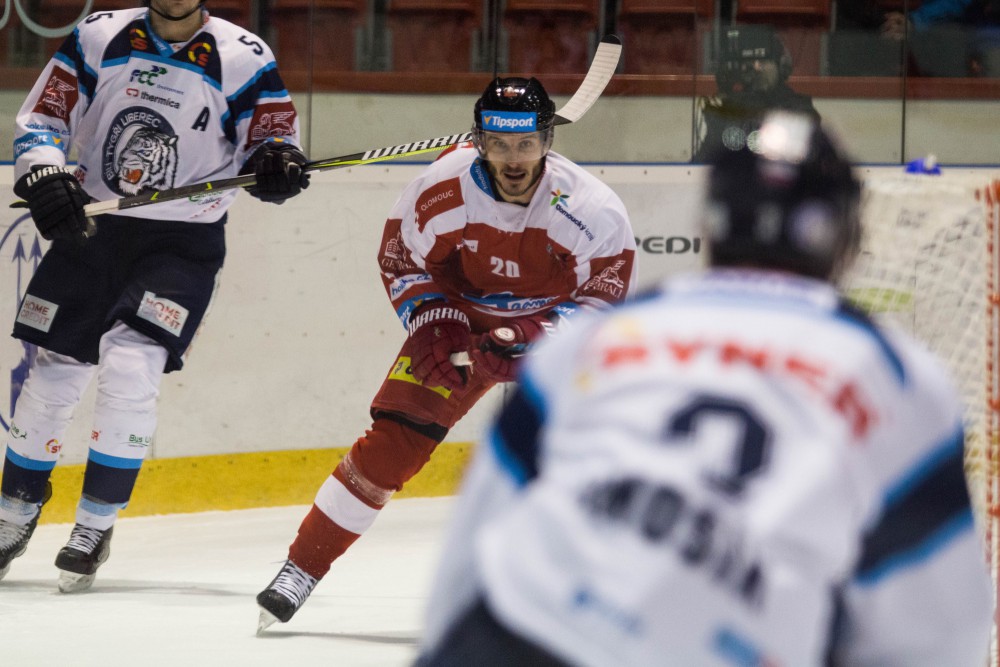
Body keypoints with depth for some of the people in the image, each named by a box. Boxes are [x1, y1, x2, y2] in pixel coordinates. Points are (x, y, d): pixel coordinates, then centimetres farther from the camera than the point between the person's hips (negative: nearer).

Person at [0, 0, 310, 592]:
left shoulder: (242, 57, -6)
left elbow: (274, 128, 1)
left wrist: (276, 158, -23)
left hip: (184, 241, -3)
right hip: (89, 227, 3)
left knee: (131, 370, -19)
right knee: (54, 376, 5)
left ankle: (97, 525, -5)